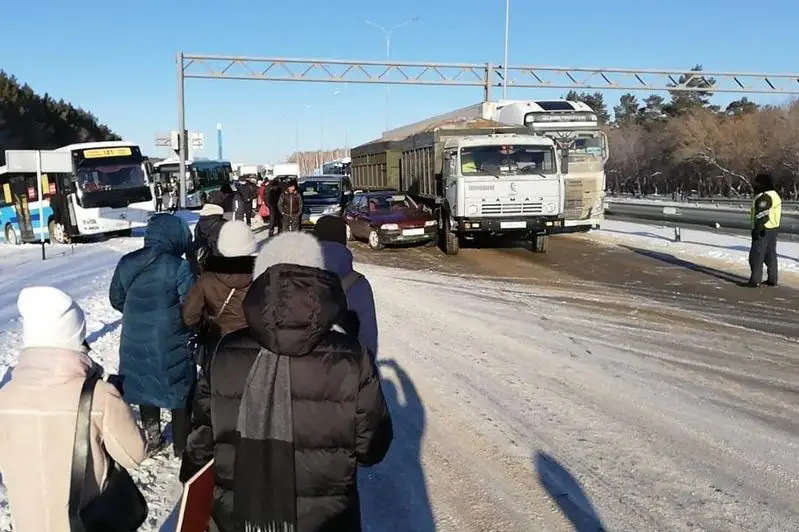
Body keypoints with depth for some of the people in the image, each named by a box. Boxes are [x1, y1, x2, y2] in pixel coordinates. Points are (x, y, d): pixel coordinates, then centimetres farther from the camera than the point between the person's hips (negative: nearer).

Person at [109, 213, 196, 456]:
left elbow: (116, 299, 9)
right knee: (180, 391, 12)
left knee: (146, 388, 21)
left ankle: (153, 438, 34)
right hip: (171, 343, -5)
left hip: (135, 342, 5)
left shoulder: (126, 263, -1)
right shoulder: (178, 266, -19)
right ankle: (181, 444, 20)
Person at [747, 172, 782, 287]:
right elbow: (778, 214, 18)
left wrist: (757, 230, -20)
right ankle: (773, 279, 19)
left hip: (763, 231, -10)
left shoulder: (763, 197, -19)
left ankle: (755, 280, -5)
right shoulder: (775, 195, 14)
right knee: (771, 254, 15)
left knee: (757, 255, -5)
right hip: (773, 229, 10)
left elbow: (762, 216, -23)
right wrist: (774, 227, 22)